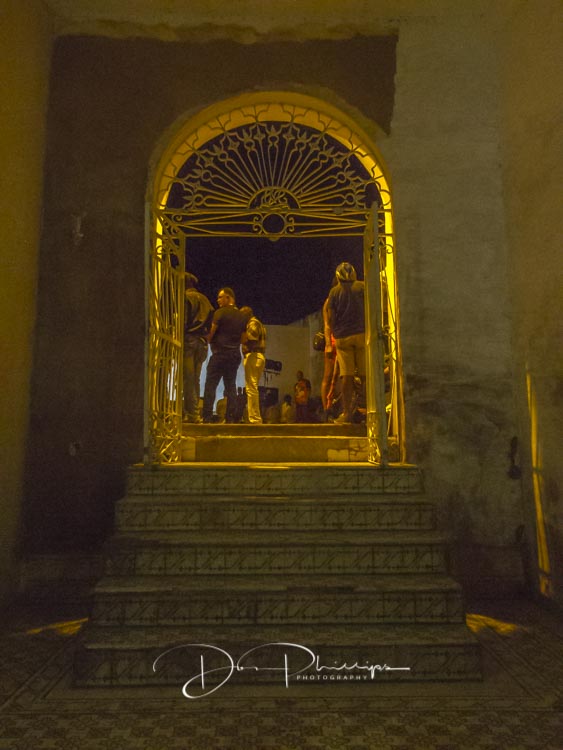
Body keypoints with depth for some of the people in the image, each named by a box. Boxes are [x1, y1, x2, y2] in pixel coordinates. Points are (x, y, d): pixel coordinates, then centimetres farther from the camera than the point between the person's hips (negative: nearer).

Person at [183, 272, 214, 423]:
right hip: (202, 342, 7)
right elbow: (211, 322, 16)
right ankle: (194, 412, 6)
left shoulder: (186, 297, -1)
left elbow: (182, 320, -11)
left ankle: (192, 413, -11)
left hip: (188, 339, -7)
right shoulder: (205, 299, 20)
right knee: (195, 379, 9)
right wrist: (205, 338, 16)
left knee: (188, 378, -7)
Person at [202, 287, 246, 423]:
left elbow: (211, 332, -8)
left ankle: (207, 418, -8)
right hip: (235, 354, 6)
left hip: (220, 353, -6)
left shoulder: (220, 313, -7)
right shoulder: (242, 316, 13)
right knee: (231, 386, 8)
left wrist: (209, 341, 10)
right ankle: (230, 418, 6)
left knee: (210, 385, -3)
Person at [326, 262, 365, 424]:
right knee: (365, 375, 4)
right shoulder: (362, 286, 5)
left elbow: (330, 318, 4)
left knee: (347, 376, 1)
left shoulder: (334, 291, 6)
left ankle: (347, 413, 0)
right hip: (361, 333, 0)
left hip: (342, 337, 1)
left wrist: (335, 333, 16)